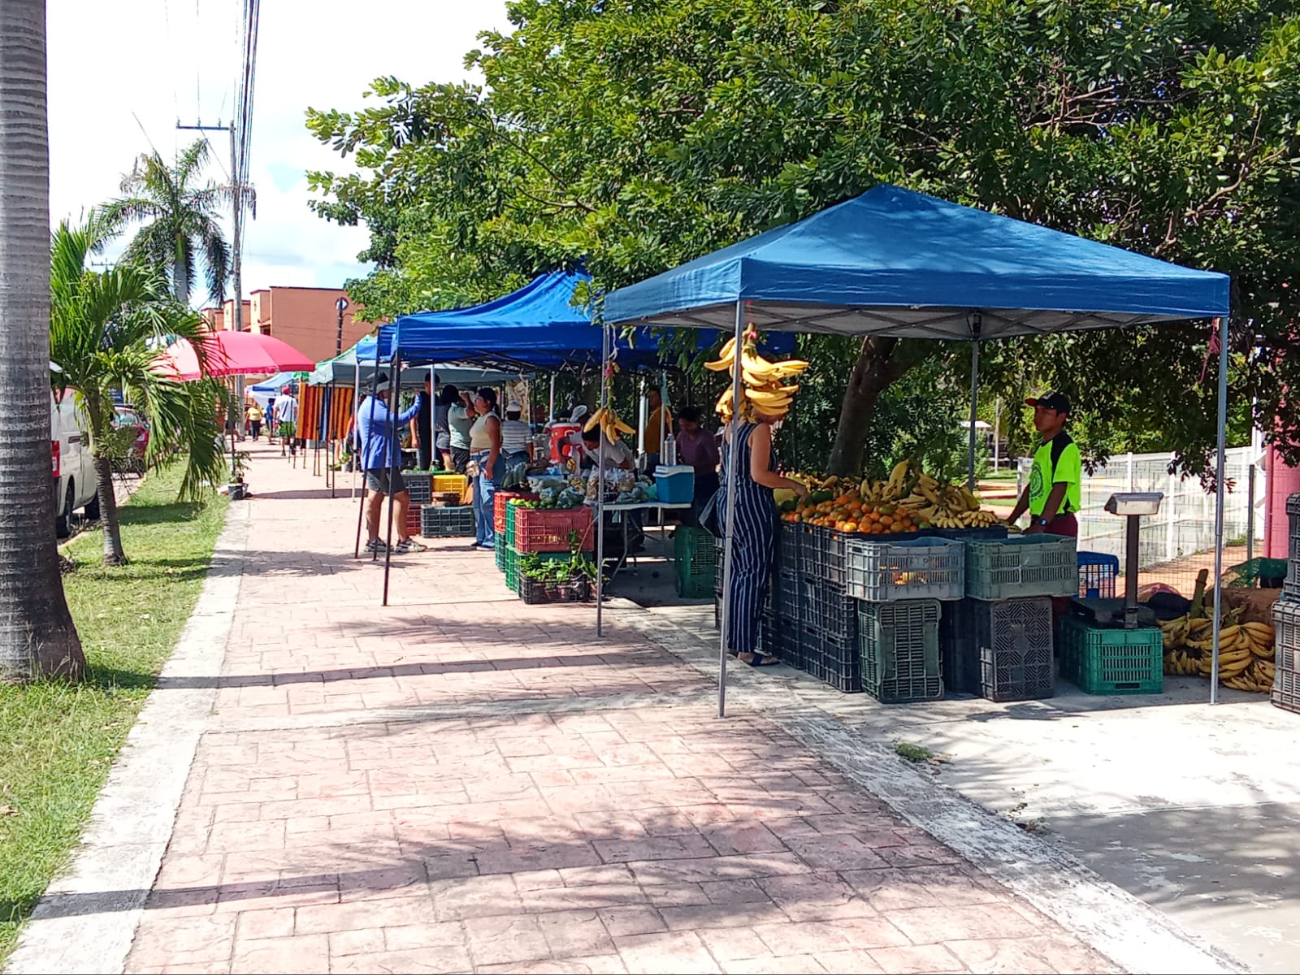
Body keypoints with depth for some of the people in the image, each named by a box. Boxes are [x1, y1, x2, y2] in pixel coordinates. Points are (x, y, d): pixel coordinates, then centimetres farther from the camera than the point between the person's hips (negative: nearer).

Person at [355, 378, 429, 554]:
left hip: (373, 461, 11)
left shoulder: (370, 405, 17)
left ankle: (373, 540, 10)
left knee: (375, 498, 9)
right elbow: (398, 420, -27)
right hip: (382, 461, -11)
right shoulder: (373, 407, -18)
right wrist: (417, 405, -21)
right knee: (401, 497, -8)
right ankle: (403, 541, -6)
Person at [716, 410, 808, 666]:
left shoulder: (732, 427, 12)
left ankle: (733, 640, 20)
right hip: (751, 504, -9)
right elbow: (759, 475, -18)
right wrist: (794, 485, -8)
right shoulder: (760, 429, -12)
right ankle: (746, 649, -3)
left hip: (727, 501, 9)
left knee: (738, 572, 15)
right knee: (755, 575, -4)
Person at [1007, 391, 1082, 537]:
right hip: (1038, 523, 9)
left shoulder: (1064, 446, -12)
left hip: (1059, 525, -9)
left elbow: (1059, 489, -20)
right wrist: (1011, 520, 18)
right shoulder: (1043, 448, 17)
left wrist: (1041, 524, -26)